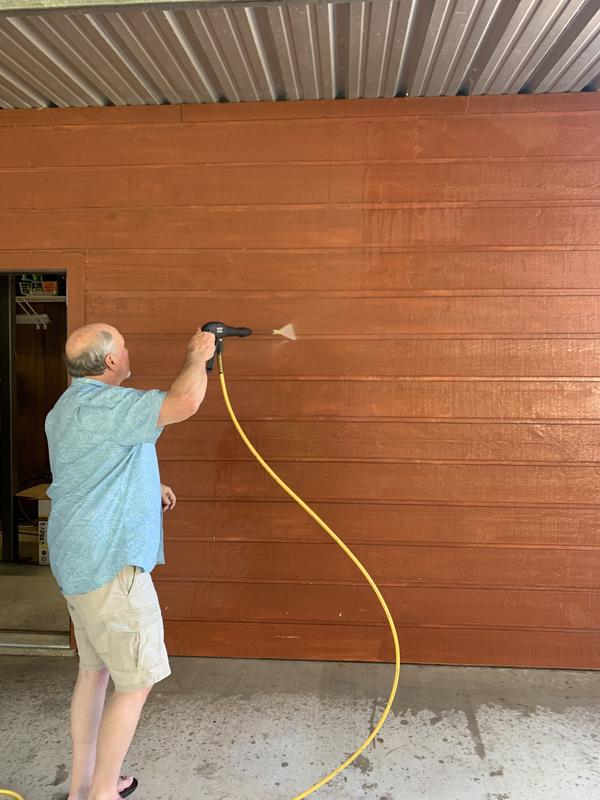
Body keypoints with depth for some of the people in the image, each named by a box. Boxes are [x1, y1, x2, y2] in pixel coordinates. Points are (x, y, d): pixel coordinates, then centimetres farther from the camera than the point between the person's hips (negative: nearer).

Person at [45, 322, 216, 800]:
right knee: (137, 680, 1)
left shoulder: (67, 408, 14)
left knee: (94, 669, 19)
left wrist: (147, 489, 21)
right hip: (110, 565, -10)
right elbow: (185, 402, -31)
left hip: (80, 561, 10)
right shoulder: (102, 405, -21)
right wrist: (198, 355, -12)